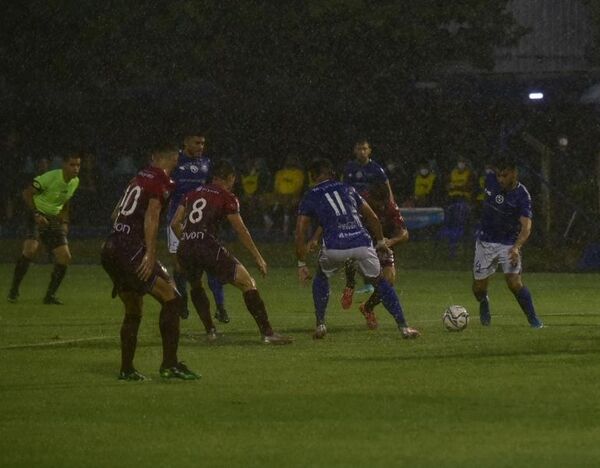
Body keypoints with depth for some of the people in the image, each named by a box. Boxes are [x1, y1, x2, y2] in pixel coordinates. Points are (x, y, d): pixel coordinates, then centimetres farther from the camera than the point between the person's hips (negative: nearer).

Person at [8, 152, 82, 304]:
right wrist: (36, 214, -22)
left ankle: (50, 295, 7)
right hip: (37, 216, -7)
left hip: (54, 220, 7)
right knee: (30, 249, -27)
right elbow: (27, 193, -14)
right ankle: (14, 290, -14)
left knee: (64, 258, -5)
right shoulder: (50, 177, -21)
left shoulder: (75, 182, 2)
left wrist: (64, 222, 9)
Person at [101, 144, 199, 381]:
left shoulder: (139, 178, 20)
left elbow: (115, 214, 25)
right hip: (131, 249, -8)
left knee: (133, 311, 19)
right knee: (171, 299, -4)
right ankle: (170, 364, -10)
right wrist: (150, 253, -20)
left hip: (110, 248, 8)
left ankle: (126, 369, 20)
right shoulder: (161, 181, -4)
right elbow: (151, 215, -17)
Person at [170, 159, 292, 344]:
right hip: (207, 246, -6)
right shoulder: (226, 197, 7)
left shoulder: (193, 194, 22)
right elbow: (241, 230, 5)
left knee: (195, 286, 34)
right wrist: (258, 258, 11)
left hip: (184, 250, 6)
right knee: (248, 283, -1)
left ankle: (210, 330, 28)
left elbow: (175, 223, 20)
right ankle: (267, 332, -10)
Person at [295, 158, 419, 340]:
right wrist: (380, 241, 40)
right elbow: (372, 217, 26)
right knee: (379, 282, 20)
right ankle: (403, 327, 14)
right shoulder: (347, 189, 22)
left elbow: (300, 233, 9)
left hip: (334, 248, -1)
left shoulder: (310, 197, 15)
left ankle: (320, 325, 22)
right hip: (362, 243, 1)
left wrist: (302, 264, 14)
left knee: (321, 278, 29)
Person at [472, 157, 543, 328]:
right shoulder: (491, 180, -7)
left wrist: (516, 248, -44)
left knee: (515, 283, -20)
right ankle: (484, 303, 40)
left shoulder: (522, 196, -20)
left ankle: (534, 320, -6)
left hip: (509, 243, -4)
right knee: (478, 287, 5)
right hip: (485, 242, 4)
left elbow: (526, 226, -29)